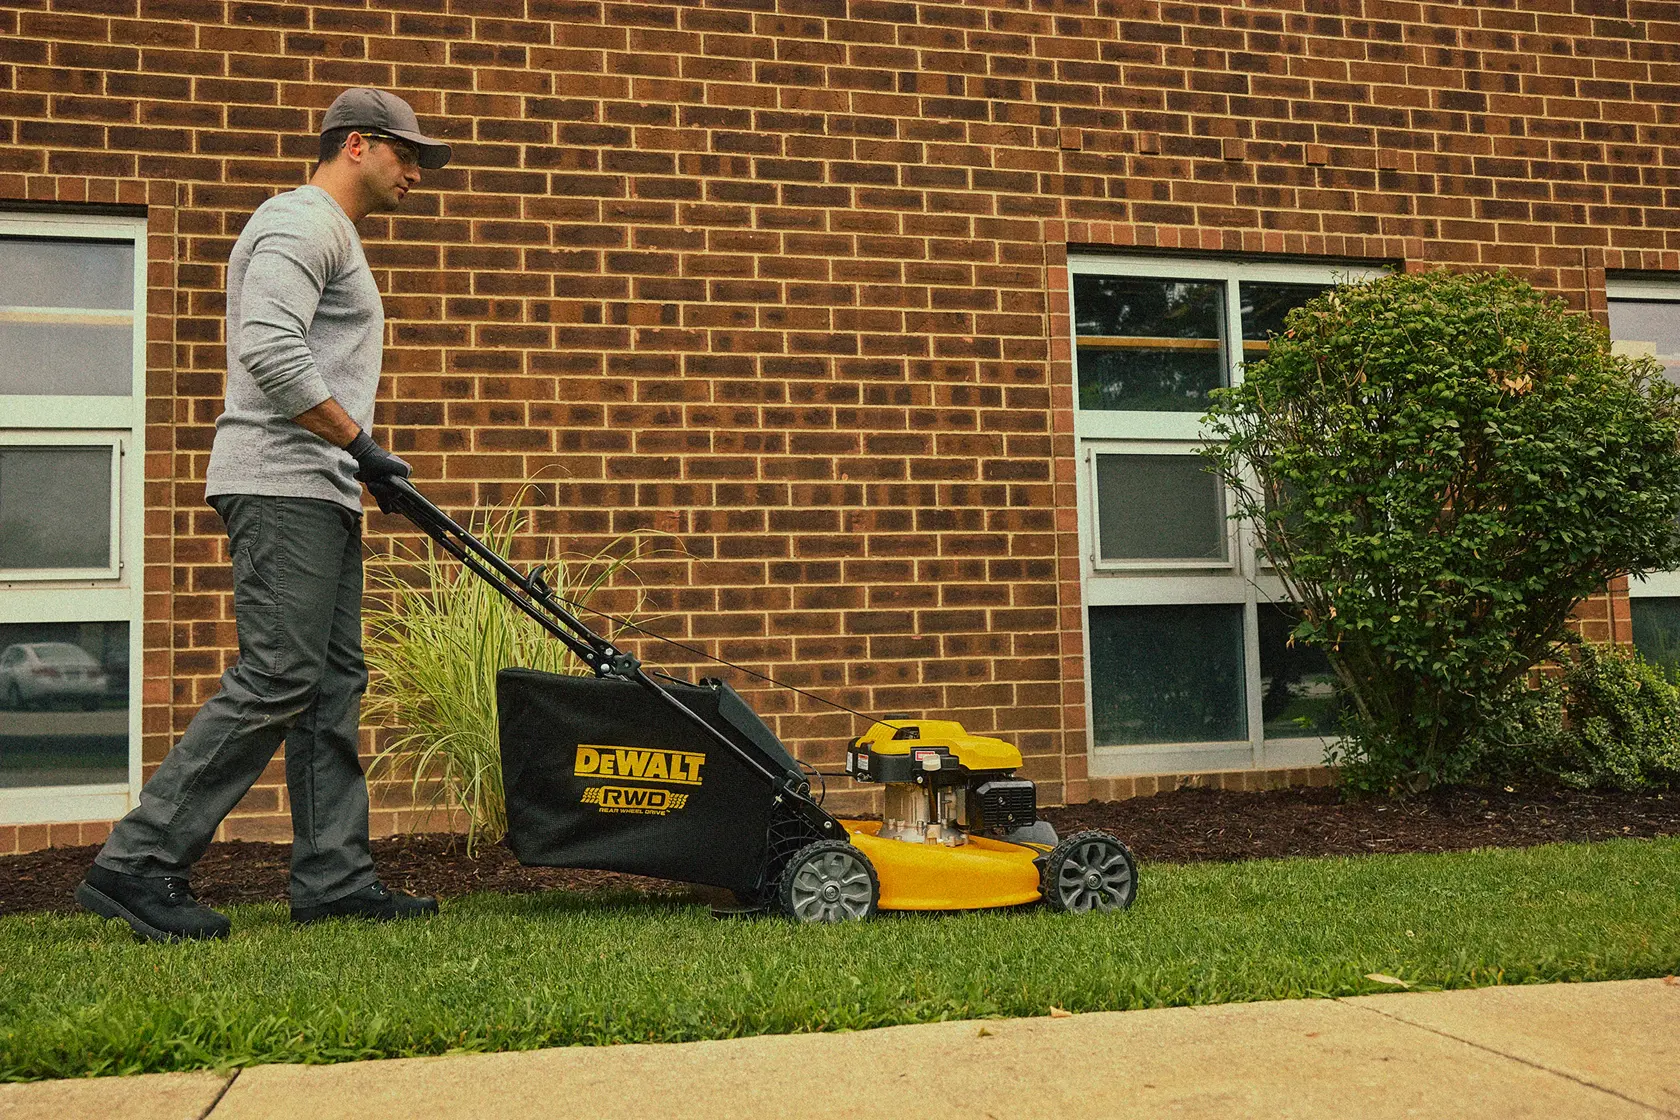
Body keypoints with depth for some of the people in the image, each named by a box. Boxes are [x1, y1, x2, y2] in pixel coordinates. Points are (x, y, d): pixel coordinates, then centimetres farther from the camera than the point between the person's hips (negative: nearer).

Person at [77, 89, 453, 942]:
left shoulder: (331, 237, 27)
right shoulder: (302, 220, -6)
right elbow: (269, 350, -21)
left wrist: (362, 463, 16)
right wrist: (358, 442, -16)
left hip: (322, 493, 11)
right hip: (283, 486, -11)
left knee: (331, 687, 6)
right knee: (274, 681, -13)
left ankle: (332, 878, 9)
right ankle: (138, 863, -6)